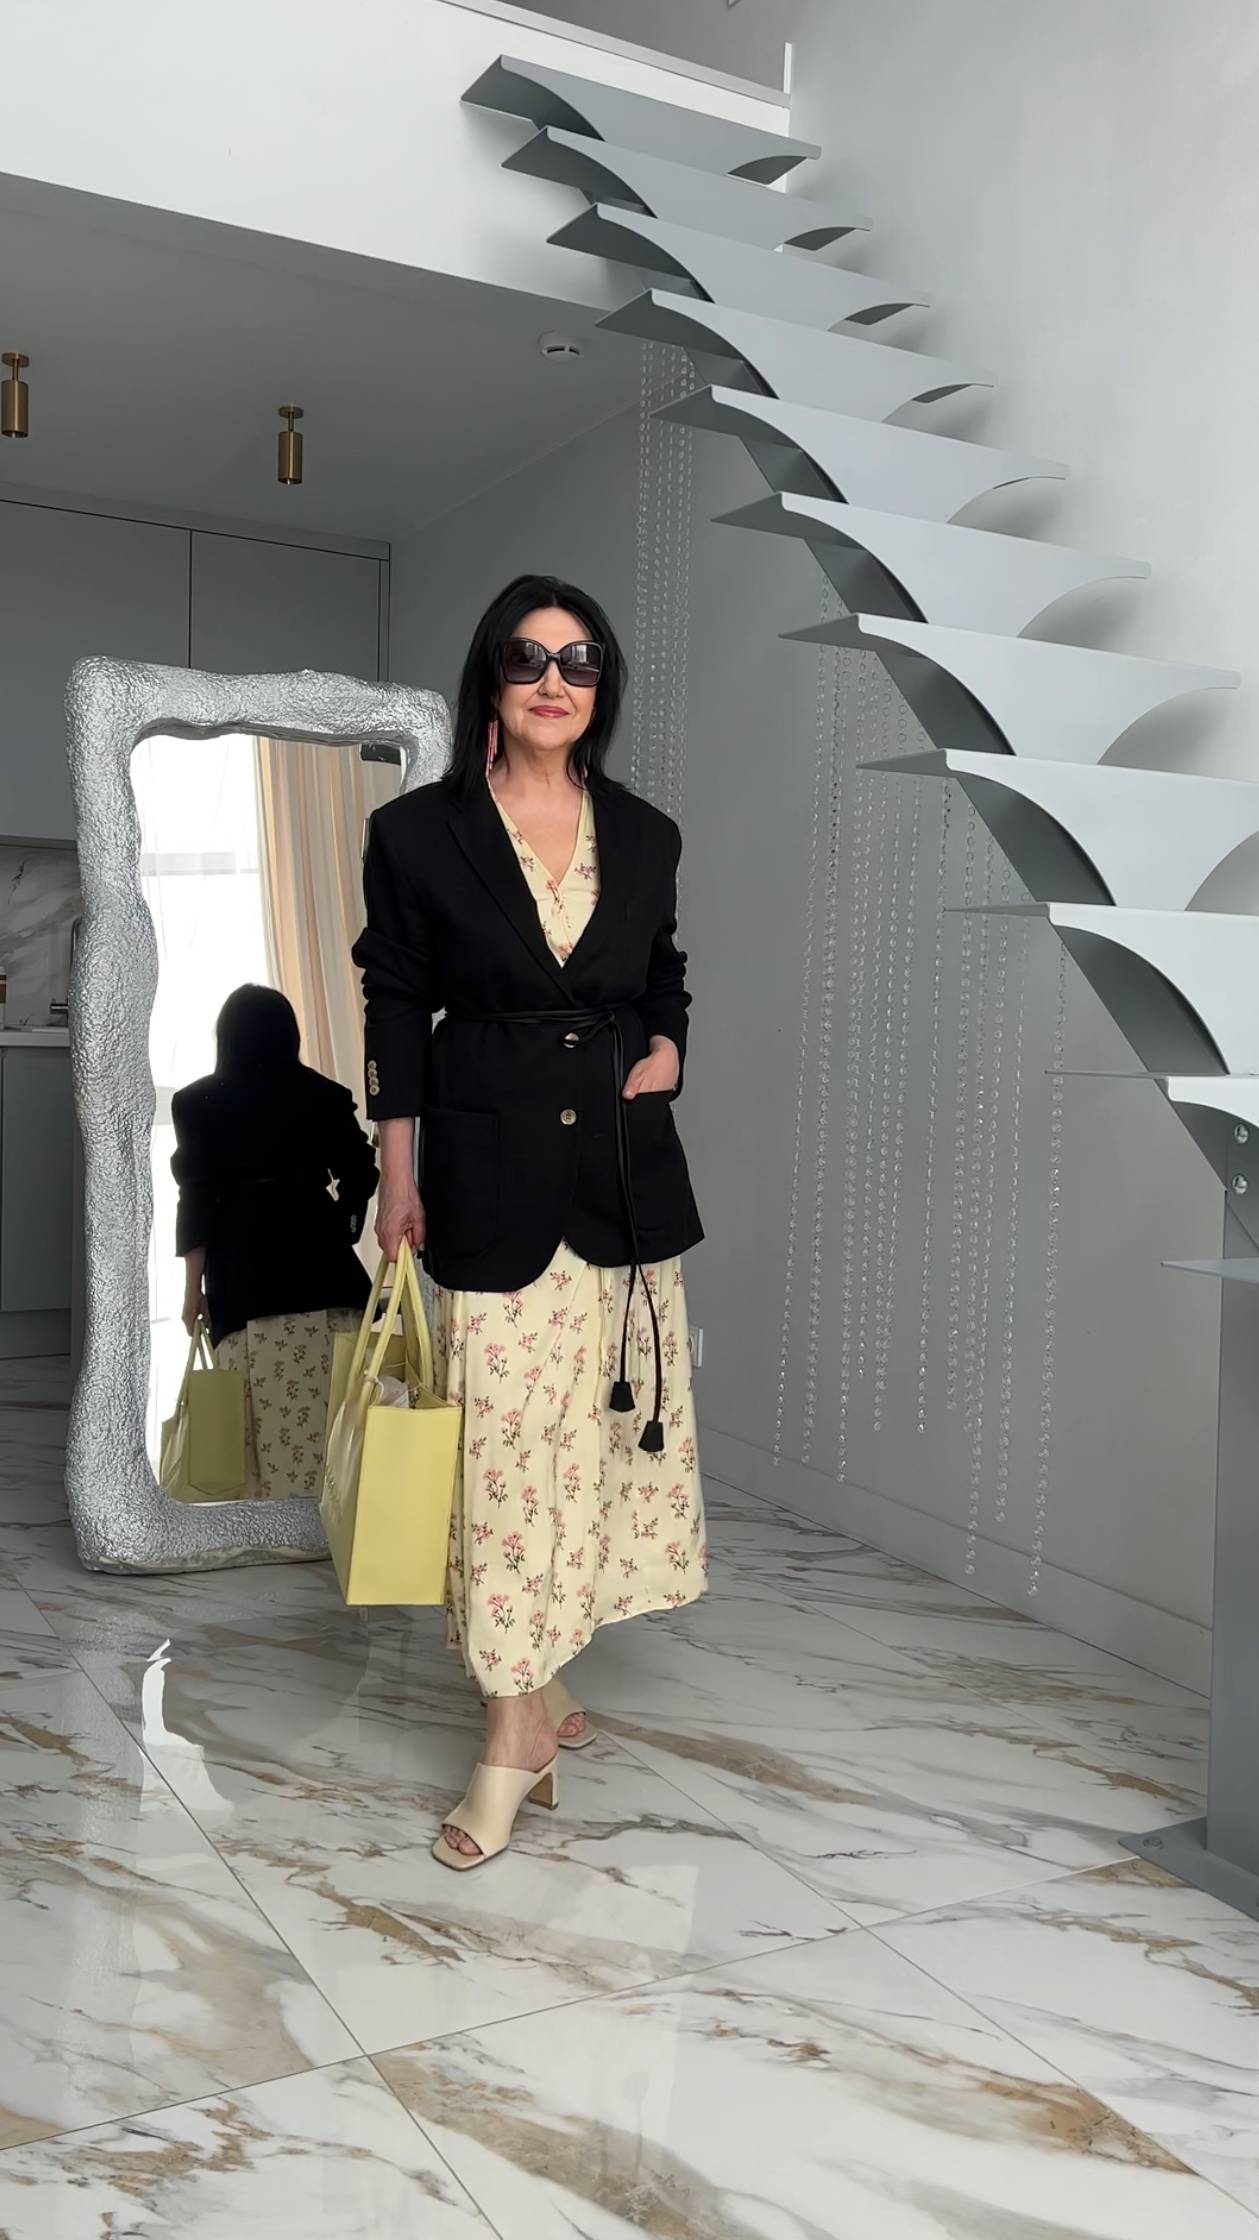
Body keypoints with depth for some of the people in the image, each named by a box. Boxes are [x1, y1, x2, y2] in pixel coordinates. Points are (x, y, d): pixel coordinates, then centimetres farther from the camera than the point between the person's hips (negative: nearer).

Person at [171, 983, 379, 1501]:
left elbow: (196, 1197, 0)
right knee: (332, 1405, 2)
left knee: (266, 1411, -2)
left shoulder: (197, 1103, 4)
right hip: (319, 1263, 2)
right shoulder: (324, 1095, 9)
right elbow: (359, 1177, 7)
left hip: (244, 1269, -2)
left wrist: (193, 1286, 3)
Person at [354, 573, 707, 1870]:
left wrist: (668, 1049, -1)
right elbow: (396, 1010, 2)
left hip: (624, 1166, 4)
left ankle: (531, 1683, 28)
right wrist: (398, 1179, 0)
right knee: (506, 1442, -2)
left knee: (599, 1429, 9)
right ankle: (519, 1723, 11)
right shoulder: (417, 832, -2)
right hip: (489, 1175, -3)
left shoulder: (644, 835, 7)